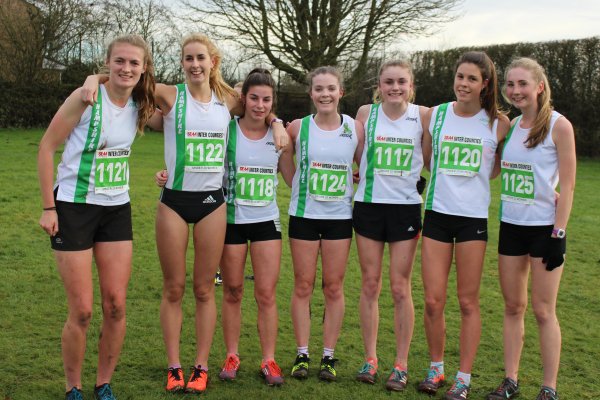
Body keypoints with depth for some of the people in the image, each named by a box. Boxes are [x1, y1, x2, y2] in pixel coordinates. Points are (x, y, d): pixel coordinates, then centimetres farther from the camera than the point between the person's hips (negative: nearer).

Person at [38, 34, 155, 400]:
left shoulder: (140, 106, 2)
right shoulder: (87, 98, -13)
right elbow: (47, 148, -9)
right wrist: (49, 207, -11)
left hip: (117, 210, 5)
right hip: (74, 208, -5)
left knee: (116, 305, 4)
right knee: (82, 311, -2)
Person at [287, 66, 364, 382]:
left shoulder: (355, 128, -2)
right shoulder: (298, 127, -4)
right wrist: (299, 186, 1)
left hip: (339, 216, 1)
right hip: (304, 215, 0)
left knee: (334, 287, 6)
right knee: (303, 286, 4)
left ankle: (328, 356, 16)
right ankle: (302, 354, 15)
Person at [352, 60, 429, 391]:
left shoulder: (422, 115, -3)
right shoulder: (366, 113, 1)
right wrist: (361, 177, 3)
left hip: (406, 206, -1)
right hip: (368, 205, 1)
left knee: (400, 288, 1)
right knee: (370, 285, 6)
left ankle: (401, 364, 12)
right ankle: (370, 359, 18)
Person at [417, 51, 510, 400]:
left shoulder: (498, 122, -2)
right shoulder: (435, 115, 2)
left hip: (474, 217, -1)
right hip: (437, 213, 2)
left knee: (468, 302, 4)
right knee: (433, 300, 2)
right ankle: (436, 368, 22)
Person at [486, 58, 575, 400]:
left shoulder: (558, 126, -7)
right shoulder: (510, 126, 8)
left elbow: (567, 186, -10)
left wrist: (558, 235, -14)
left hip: (544, 228, -5)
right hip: (511, 227, 5)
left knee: (543, 310, 1)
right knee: (513, 306, 10)